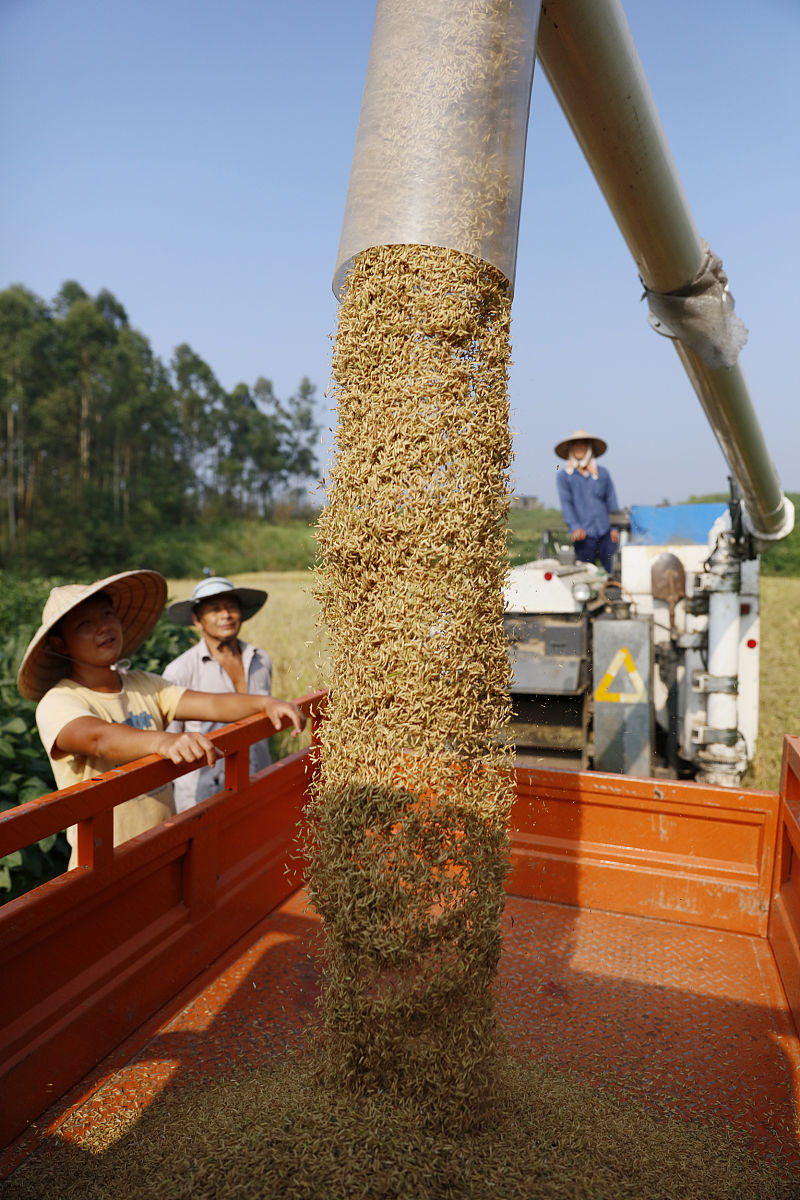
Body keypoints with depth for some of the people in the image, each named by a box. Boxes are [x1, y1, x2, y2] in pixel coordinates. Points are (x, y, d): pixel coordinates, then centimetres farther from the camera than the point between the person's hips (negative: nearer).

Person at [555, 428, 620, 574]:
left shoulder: (603, 473, 16)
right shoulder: (563, 476, 9)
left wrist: (615, 528, 5)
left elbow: (611, 501, 15)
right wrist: (574, 528, -14)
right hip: (584, 535, -2)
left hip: (605, 532, 2)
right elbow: (566, 504, -1)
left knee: (614, 570, -7)